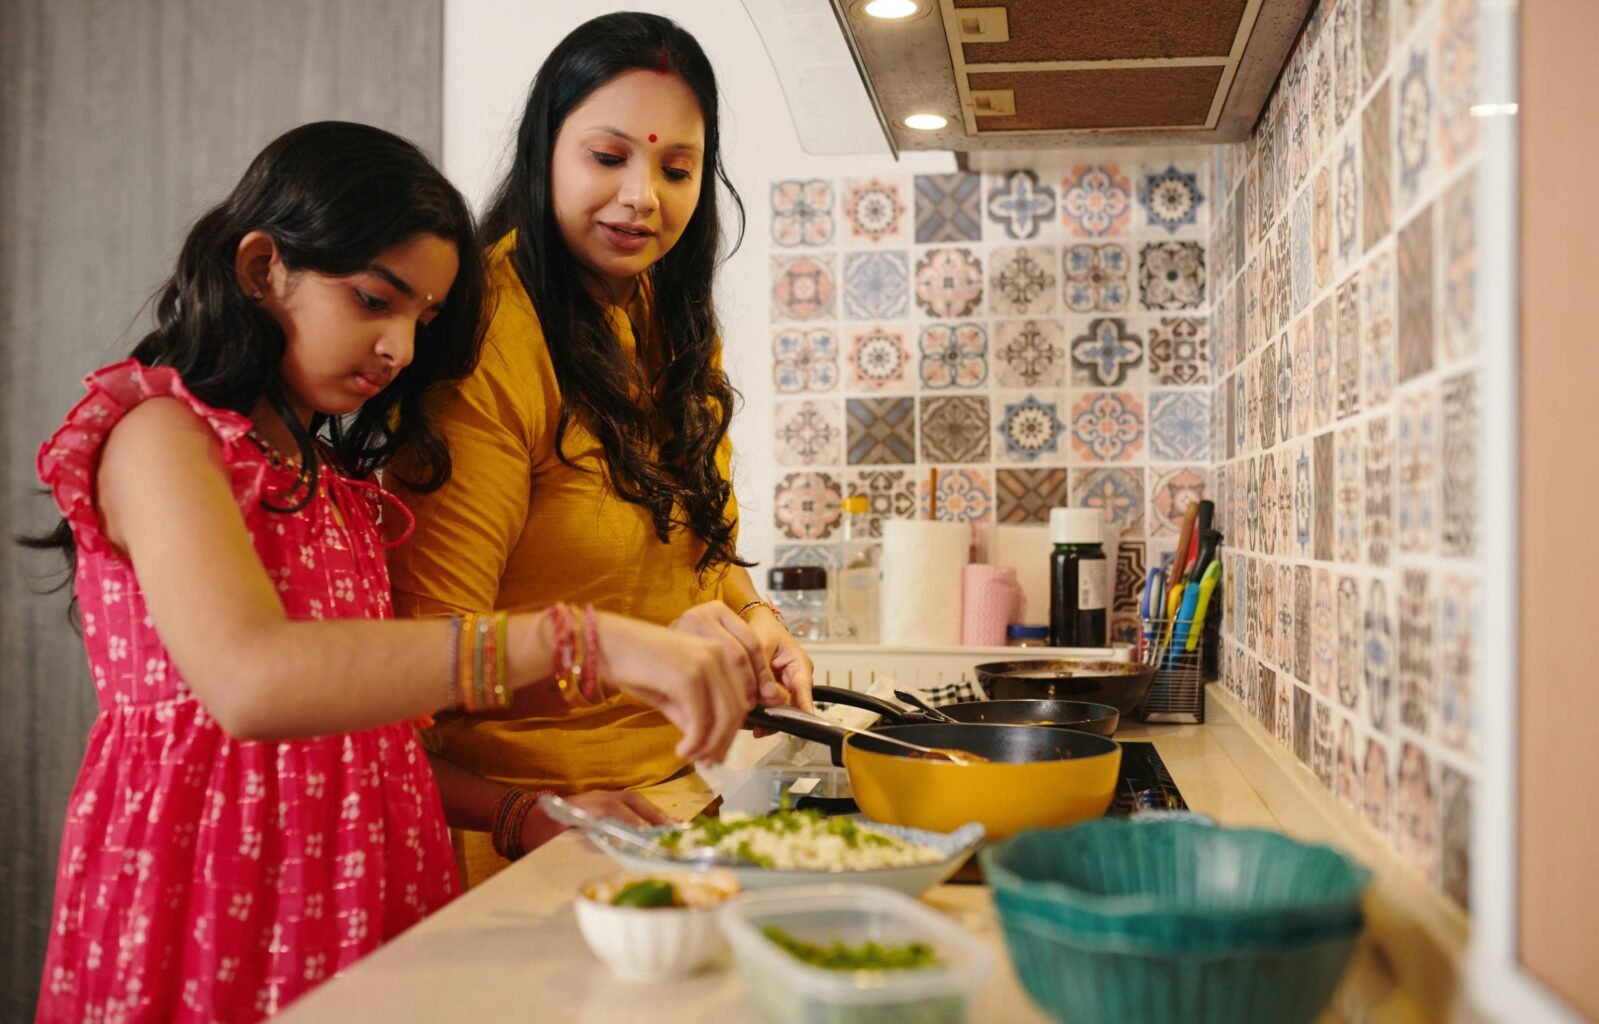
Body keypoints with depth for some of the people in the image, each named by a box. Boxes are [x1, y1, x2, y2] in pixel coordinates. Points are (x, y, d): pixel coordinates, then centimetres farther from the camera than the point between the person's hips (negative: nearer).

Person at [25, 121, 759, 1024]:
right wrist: (579, 640, -37)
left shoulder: (330, 476, 14)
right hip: (216, 890, -7)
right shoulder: (161, 434, -10)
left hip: (360, 891, 7)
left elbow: (364, 732, 11)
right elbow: (248, 681, -30)